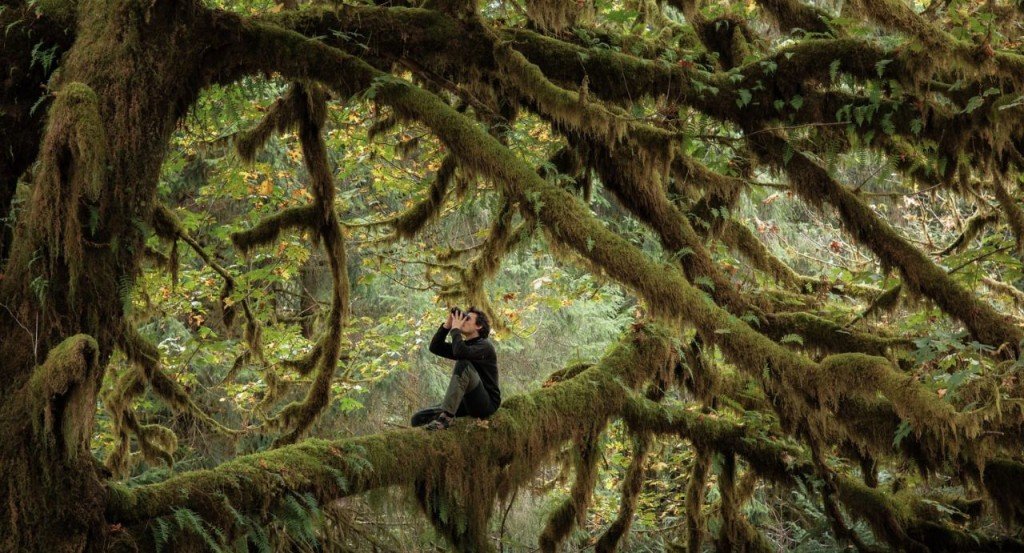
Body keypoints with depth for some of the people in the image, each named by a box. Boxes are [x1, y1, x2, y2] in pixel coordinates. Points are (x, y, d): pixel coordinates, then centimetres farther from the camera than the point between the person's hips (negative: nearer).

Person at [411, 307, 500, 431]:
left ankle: (447, 415, -36)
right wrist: (447, 324, 1)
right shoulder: (464, 345, 18)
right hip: (467, 402, 7)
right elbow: (435, 347, 9)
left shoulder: (484, 346, -7)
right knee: (419, 418, -8)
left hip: (486, 404, -7)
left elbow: (460, 352, -27)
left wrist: (455, 328, -12)